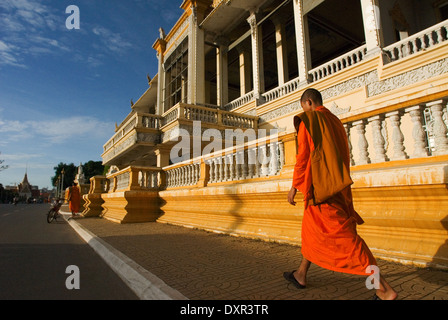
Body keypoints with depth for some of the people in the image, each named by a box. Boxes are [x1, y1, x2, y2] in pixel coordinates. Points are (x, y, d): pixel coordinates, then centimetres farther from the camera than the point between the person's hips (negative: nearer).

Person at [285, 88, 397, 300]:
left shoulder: (307, 120, -6)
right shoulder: (336, 122, 19)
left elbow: (302, 156, -13)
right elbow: (344, 156, 18)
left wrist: (294, 187, -7)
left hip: (320, 186, -9)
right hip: (336, 185, 10)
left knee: (341, 235, -7)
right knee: (311, 228, 18)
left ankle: (384, 289, -3)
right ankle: (300, 275, 30)